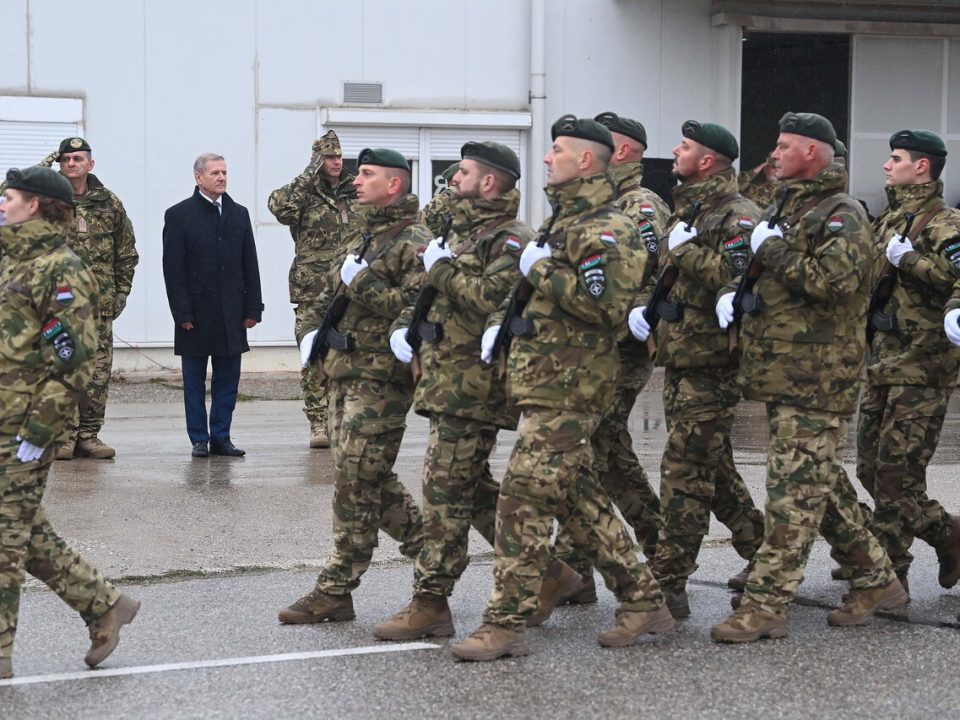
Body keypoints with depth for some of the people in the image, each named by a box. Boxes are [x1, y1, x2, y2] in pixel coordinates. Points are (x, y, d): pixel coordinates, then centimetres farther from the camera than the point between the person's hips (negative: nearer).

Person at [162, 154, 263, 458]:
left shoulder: (239, 214, 11)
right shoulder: (179, 215, -2)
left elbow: (250, 265, 11)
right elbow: (173, 269, -5)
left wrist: (253, 308, 3)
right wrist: (182, 313, -11)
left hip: (231, 314, 4)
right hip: (195, 313, -3)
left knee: (228, 378, 5)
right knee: (194, 381, 4)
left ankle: (221, 437, 12)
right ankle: (200, 439, 11)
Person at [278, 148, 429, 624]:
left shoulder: (413, 241, -10)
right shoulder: (367, 237, 20)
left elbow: (419, 307, -23)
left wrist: (364, 283, -21)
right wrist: (320, 331, 15)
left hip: (380, 378, -9)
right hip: (346, 372, 10)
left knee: (356, 483, -7)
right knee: (371, 480, 12)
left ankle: (335, 589, -4)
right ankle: (427, 541, 25)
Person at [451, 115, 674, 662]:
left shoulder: (606, 229, -13)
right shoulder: (564, 221, 19)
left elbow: (608, 304, -25)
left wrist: (542, 271, -19)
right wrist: (504, 320, 14)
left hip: (568, 390, -10)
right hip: (548, 383, 10)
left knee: (524, 500, -10)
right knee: (580, 498, 13)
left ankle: (507, 623, -7)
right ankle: (643, 601, 21)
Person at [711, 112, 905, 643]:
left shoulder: (843, 215, -9)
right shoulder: (790, 210, 20)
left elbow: (832, 281, -24)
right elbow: (765, 276, 27)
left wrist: (772, 249, -14)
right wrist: (730, 293, 5)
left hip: (817, 378, -10)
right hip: (782, 374, 10)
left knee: (795, 490, -9)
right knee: (824, 483, 15)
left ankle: (765, 605, -10)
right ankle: (876, 579, 25)